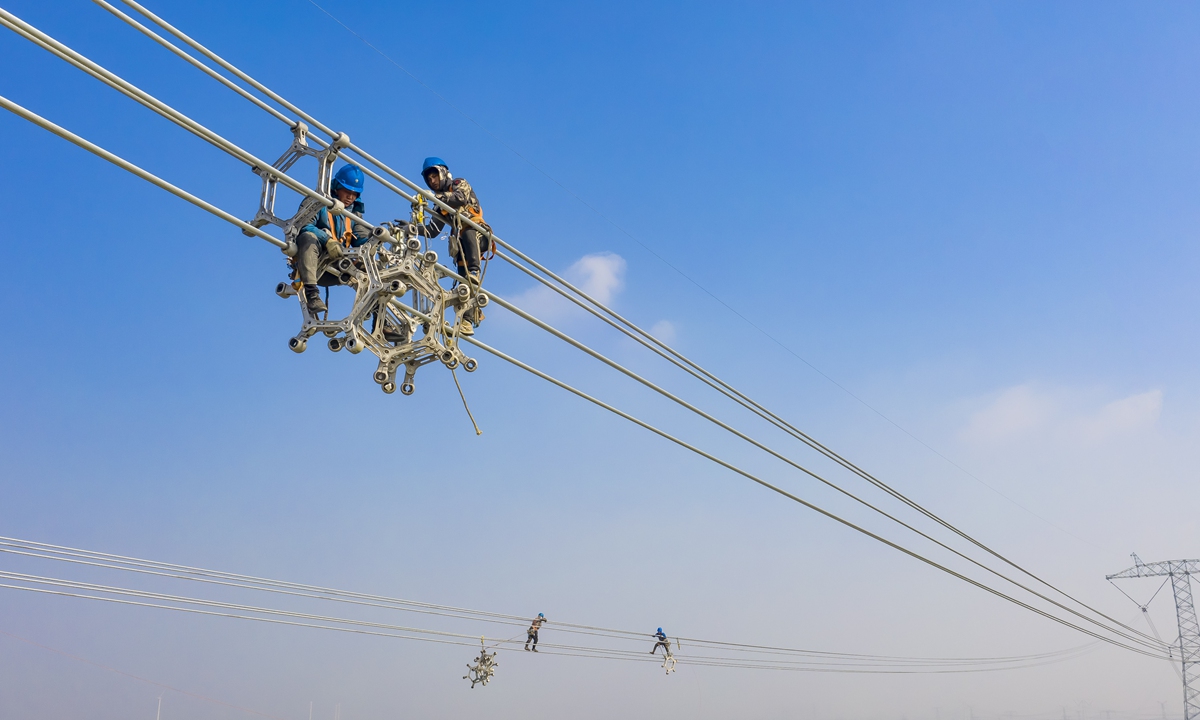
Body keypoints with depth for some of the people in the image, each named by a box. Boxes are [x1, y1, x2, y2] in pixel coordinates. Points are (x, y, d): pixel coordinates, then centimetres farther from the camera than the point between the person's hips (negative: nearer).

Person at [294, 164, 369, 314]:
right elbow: (303, 225, -15)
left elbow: (359, 239, 5)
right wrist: (327, 240, -30)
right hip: (311, 263, -5)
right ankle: (311, 293, -46)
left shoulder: (354, 213, 19)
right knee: (308, 237, -35)